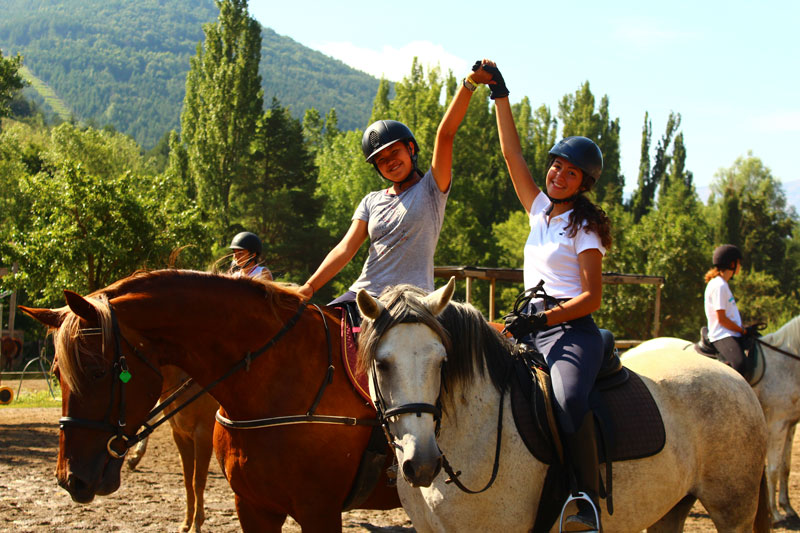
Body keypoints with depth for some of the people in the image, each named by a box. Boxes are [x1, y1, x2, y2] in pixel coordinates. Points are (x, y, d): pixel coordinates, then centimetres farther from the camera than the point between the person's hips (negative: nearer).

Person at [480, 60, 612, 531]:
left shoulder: (583, 227, -1)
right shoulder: (540, 209, 16)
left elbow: (592, 297, -8)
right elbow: (512, 153, 16)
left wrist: (542, 318, -19)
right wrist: (500, 95, 15)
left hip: (572, 331, -8)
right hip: (535, 329, 8)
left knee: (568, 399, -35)